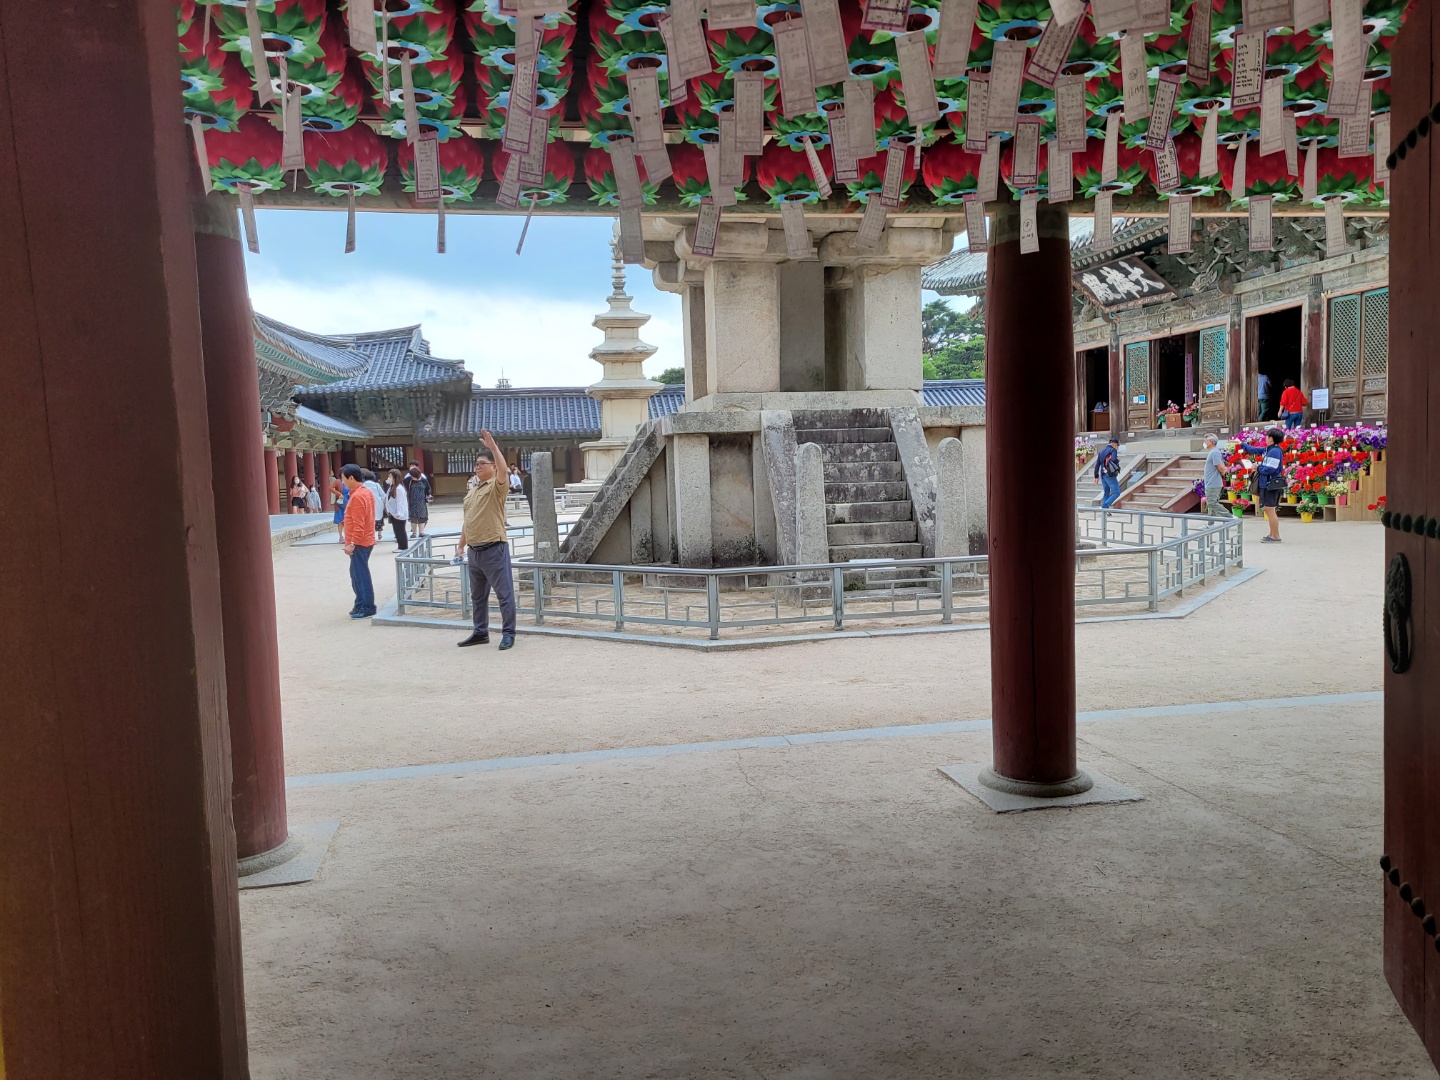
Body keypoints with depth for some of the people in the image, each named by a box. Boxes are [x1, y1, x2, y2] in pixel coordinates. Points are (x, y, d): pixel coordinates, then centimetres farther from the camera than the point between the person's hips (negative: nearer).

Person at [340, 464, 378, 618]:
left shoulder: (357, 496, -19)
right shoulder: (366, 491, 12)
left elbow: (358, 525, -23)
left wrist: (352, 543, -22)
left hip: (359, 543, -10)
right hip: (365, 540, 10)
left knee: (361, 575, -4)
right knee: (357, 574, 16)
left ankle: (367, 609, 0)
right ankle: (361, 605, 22)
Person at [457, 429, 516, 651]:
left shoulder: (497, 487, -6)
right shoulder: (472, 491, 17)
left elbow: (503, 469, -28)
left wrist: (492, 446, -33)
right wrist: (461, 545, 19)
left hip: (494, 549, -8)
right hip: (474, 551, 8)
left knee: (504, 594, -2)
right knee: (477, 595, 15)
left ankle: (508, 634, 5)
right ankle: (481, 633, 25)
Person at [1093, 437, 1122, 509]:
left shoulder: (1101, 451, 16)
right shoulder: (1113, 450, -5)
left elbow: (1097, 464, 13)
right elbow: (1114, 460, -24)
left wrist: (1096, 476, 14)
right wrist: (1118, 460, -1)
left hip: (1103, 475, 8)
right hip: (1110, 475, -7)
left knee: (1106, 493, 14)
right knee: (1116, 493, -6)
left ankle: (1105, 509, 10)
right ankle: (1104, 506, -20)